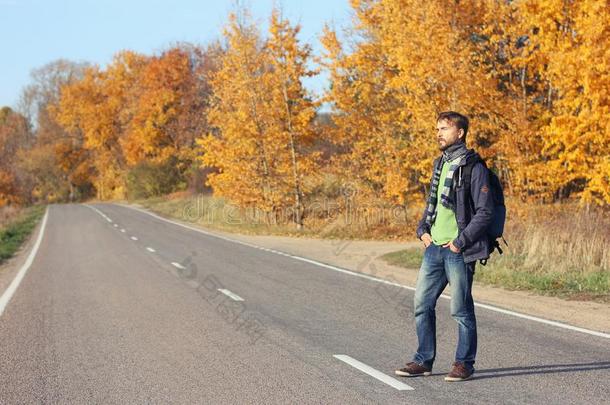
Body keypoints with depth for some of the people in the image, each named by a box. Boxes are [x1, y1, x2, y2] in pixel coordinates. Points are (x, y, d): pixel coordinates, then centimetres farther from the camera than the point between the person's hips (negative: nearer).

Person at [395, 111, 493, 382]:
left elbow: (484, 212, -12)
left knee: (461, 310, 0)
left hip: (459, 251, -8)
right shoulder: (440, 164, 16)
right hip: (434, 247, 8)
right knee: (422, 304, 9)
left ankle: (464, 363, 12)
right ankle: (423, 360, 19)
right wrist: (423, 229, 8)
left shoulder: (473, 167, -9)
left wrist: (460, 241, -15)